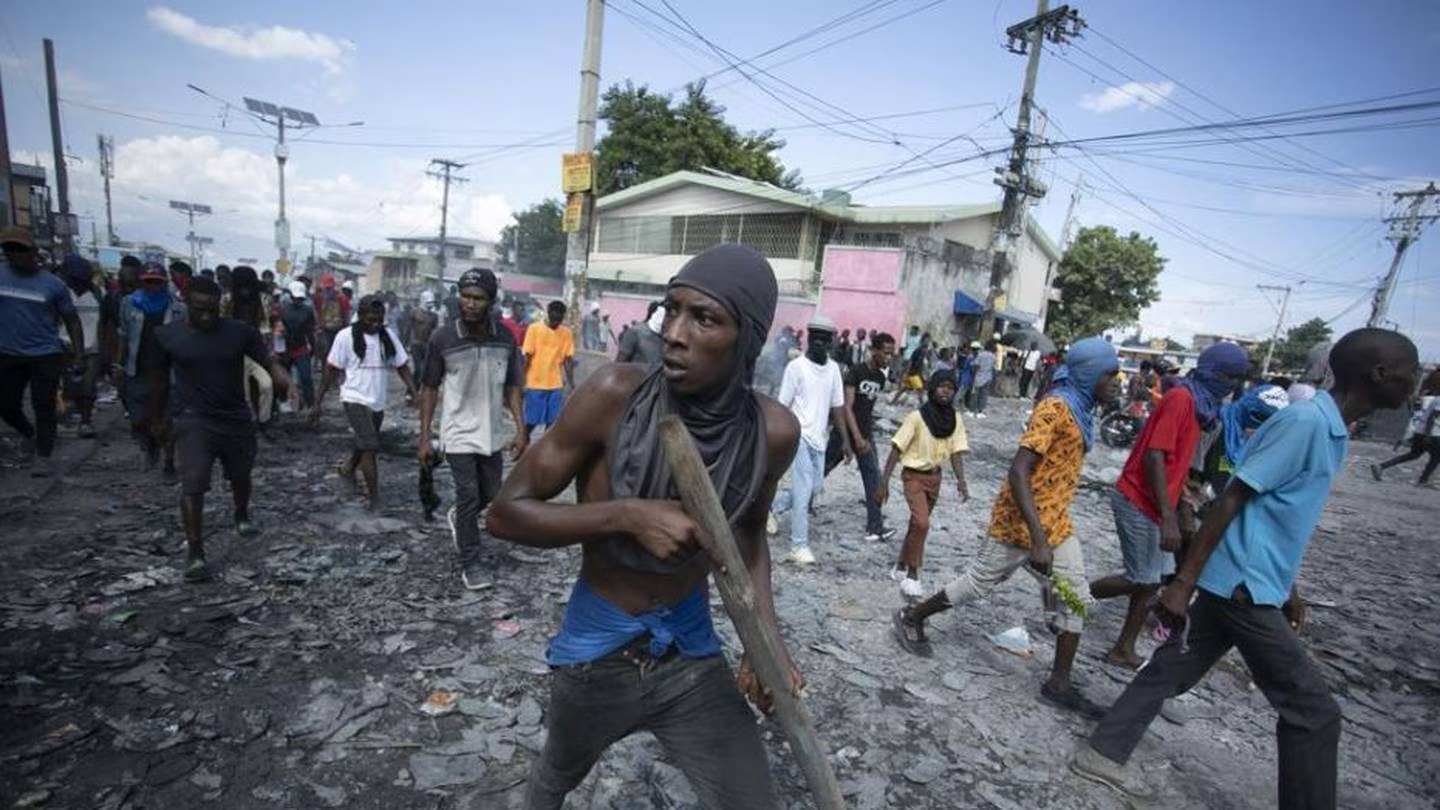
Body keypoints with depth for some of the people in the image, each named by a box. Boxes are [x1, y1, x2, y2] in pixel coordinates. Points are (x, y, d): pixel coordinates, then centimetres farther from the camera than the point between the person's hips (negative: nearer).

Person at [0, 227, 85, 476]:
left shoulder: (53, 284, -3)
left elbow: (72, 320, 2)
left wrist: (79, 353, -5)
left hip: (46, 355, -3)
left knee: (43, 407, 0)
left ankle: (42, 457, 8)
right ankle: (32, 435, 39)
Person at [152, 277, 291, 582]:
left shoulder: (241, 331, -7)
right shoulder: (166, 335, -5)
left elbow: (270, 363, -12)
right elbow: (160, 377, 8)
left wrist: (289, 386, -33)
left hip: (237, 418, 2)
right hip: (194, 421, -2)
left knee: (241, 477, 21)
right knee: (192, 486, -13)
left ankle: (242, 516, 49)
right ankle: (195, 553, -5)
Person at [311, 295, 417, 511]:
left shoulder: (389, 335, 2)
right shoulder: (346, 337, -8)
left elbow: (402, 366, 1)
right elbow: (331, 370, -5)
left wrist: (413, 390, -15)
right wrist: (318, 403, -5)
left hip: (378, 402, 5)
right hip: (356, 400, -5)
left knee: (365, 446, 22)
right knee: (370, 447, -13)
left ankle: (347, 468, 53)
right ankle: (374, 498, -3)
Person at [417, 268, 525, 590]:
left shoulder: (505, 338, -6)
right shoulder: (442, 338, -13)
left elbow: (511, 387, 2)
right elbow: (429, 389, -5)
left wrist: (520, 428, -7)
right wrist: (424, 437, -6)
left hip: (492, 433, 4)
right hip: (459, 434, -3)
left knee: (491, 495, 15)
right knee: (469, 497, 0)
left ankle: (458, 517, 48)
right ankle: (470, 563, 18)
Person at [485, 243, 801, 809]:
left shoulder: (772, 432, -17)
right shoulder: (616, 394, -25)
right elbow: (504, 513, -18)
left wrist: (766, 632, -9)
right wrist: (628, 515, -31)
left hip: (692, 655, 1)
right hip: (596, 652, 0)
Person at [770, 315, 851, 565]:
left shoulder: (833, 368, 7)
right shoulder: (796, 366, -9)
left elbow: (837, 407, 10)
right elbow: (783, 406, -8)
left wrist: (845, 440, 6)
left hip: (819, 439, 6)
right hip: (800, 436, -6)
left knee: (814, 489, 13)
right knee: (804, 491, -6)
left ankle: (771, 506, 34)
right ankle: (799, 546, 4)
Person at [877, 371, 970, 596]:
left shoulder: (955, 420, -1)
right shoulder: (917, 417, -16)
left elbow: (956, 452, -1)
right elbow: (896, 450, -15)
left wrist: (961, 480, -17)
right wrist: (884, 482, -18)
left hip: (935, 477, 5)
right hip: (914, 476, -5)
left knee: (917, 523, 14)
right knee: (922, 523, -17)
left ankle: (901, 567, 32)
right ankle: (912, 575, 0)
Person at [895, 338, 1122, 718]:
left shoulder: (1080, 410, 8)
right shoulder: (1055, 408, -22)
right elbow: (1018, 472, -29)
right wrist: (1037, 538, -33)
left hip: (1056, 523, 9)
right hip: (1020, 524, -9)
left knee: (1076, 599, 10)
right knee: (980, 582, 6)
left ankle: (1059, 684, 23)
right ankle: (912, 617, 25)